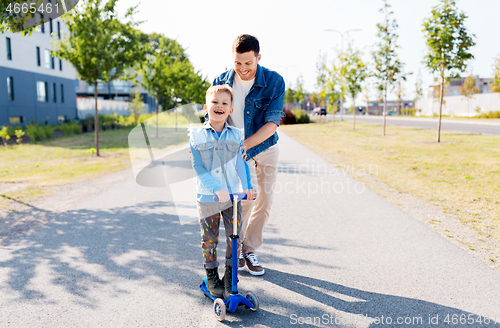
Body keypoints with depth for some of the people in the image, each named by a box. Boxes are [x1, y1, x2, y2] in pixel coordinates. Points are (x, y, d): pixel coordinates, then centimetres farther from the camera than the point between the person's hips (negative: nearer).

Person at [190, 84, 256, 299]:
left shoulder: (236, 135, 3)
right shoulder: (196, 135, -4)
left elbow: (241, 164, -1)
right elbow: (197, 167, -10)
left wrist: (247, 186, -17)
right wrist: (216, 189, -21)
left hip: (233, 196, 2)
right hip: (207, 197, -1)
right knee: (209, 239, 9)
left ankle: (230, 279, 27)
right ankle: (212, 277, 30)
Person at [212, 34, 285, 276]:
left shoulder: (274, 81, -16)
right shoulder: (221, 82, -10)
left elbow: (272, 123, -22)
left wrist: (244, 144, -34)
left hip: (266, 148, 1)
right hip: (236, 150, -1)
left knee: (264, 201, 5)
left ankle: (249, 251, 23)